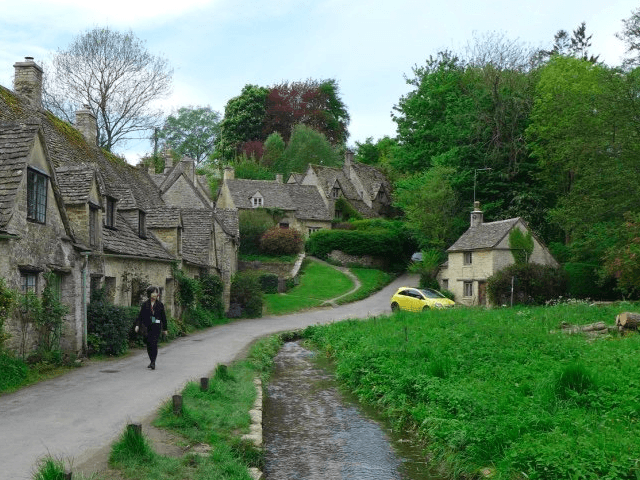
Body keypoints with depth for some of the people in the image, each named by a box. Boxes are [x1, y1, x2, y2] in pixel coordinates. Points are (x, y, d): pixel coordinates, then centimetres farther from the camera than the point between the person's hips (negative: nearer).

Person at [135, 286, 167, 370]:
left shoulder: (160, 304, 5)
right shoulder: (145, 304, 5)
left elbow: (163, 317, 10)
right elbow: (140, 315, 3)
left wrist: (165, 329, 11)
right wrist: (137, 325, -9)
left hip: (156, 326, -2)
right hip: (147, 326, 2)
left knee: (154, 344, -14)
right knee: (149, 345, 5)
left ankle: (153, 362, -13)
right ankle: (152, 361, 20)